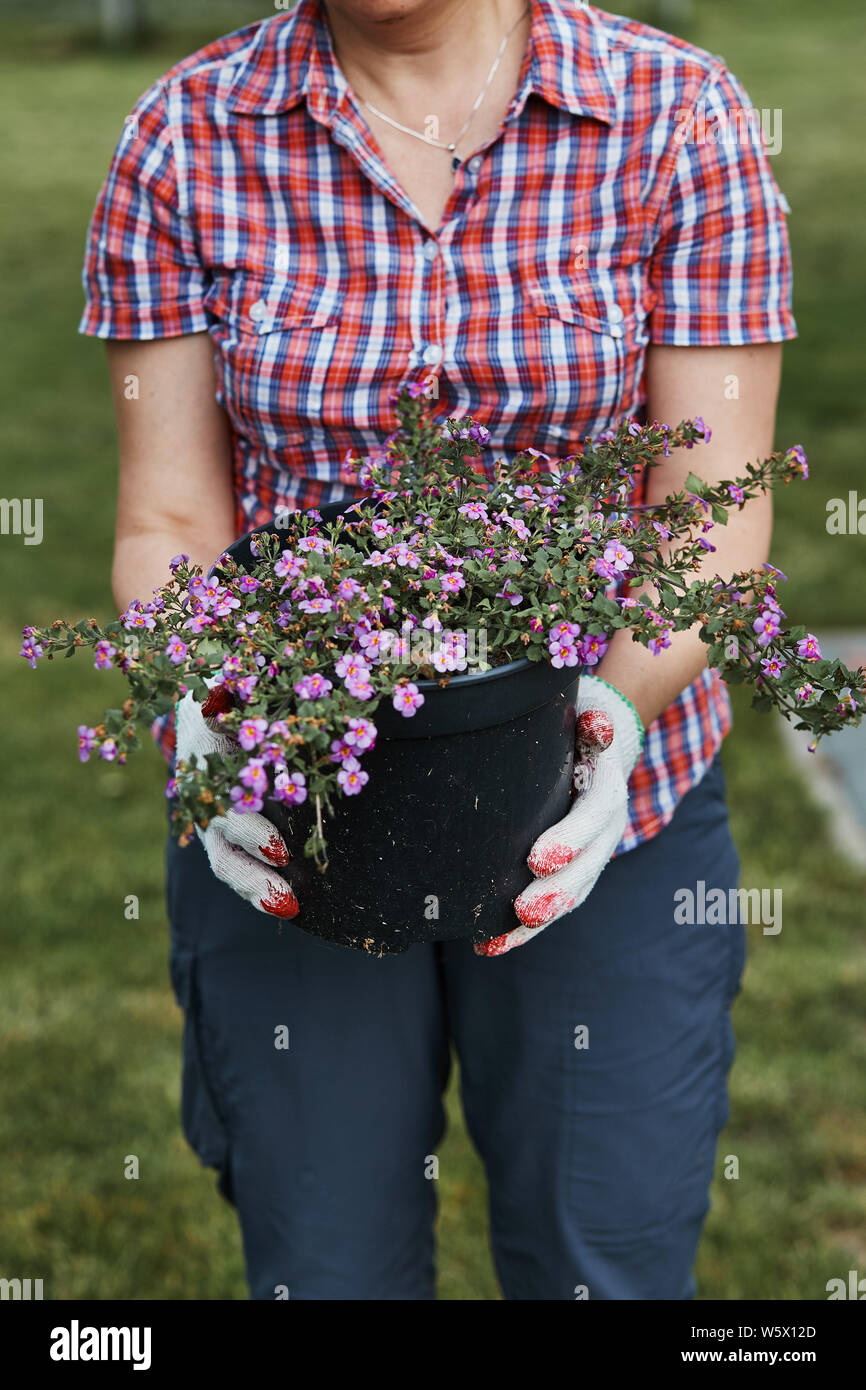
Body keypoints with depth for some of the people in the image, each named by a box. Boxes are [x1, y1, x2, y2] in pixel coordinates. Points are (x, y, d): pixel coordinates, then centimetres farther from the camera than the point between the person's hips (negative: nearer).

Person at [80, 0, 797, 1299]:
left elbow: (717, 521, -9)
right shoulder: (188, 136, -4)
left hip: (597, 798, 0)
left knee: (610, 1267, 9)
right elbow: (169, 524, -4)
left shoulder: (679, 119, -8)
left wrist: (620, 710, -27)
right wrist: (216, 719, -22)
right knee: (326, 1268, 11)